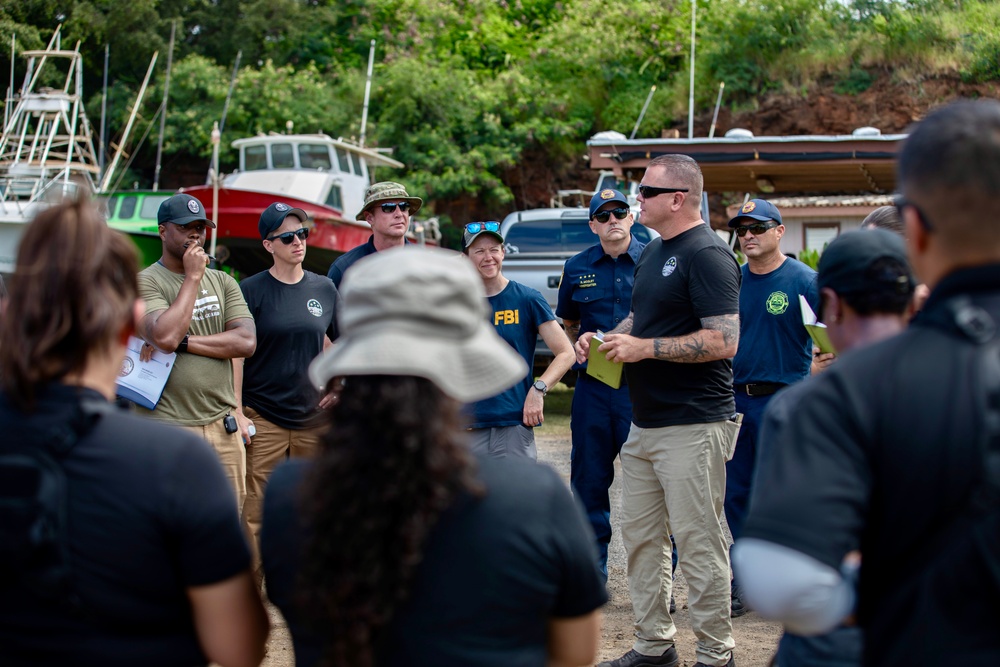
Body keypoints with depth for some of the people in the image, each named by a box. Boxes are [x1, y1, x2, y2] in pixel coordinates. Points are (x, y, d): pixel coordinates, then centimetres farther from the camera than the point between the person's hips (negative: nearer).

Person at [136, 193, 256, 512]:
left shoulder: (223, 282, 13)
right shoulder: (146, 282, -3)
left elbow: (246, 341, -1)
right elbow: (164, 336, -20)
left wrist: (183, 341, -11)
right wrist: (193, 277, -11)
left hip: (223, 426, 5)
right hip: (168, 429, -5)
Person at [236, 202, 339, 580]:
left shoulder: (324, 289, 7)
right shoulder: (251, 290, -3)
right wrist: (236, 411, -8)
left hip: (313, 417, 4)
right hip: (263, 418, -3)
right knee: (256, 514, -5)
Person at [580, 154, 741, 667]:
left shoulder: (707, 255, -14)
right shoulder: (652, 253, 15)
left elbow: (723, 341, -22)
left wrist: (645, 348, -19)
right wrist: (607, 338, 8)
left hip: (693, 426, -10)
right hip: (644, 425, 10)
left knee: (698, 544, -4)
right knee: (640, 538, 13)